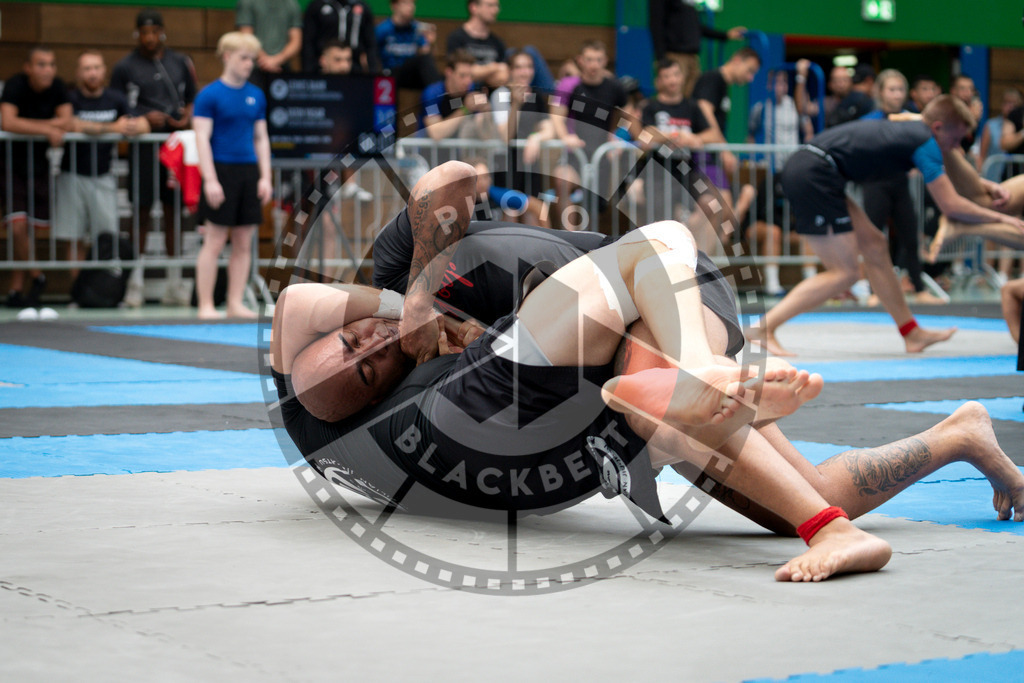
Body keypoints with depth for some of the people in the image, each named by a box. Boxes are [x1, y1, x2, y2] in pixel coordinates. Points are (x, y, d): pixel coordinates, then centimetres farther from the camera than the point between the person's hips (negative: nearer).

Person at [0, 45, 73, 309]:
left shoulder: (57, 87, -6)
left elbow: (66, 123, -15)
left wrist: (28, 125, -21)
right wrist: (46, 128, -29)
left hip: (40, 164, 2)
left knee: (24, 228, 4)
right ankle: (36, 276, 8)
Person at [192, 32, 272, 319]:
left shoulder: (256, 95, 10)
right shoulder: (210, 94, -6)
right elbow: (202, 138, -9)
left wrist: (265, 177, 7)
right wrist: (210, 180, -16)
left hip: (249, 172, 5)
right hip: (222, 170, -5)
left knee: (243, 243, 7)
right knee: (214, 242, -3)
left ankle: (236, 304, 13)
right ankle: (205, 305, 3)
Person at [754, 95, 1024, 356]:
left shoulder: (909, 130, 22)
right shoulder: (924, 142, -5)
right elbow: (951, 205, -7)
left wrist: (984, 186, 36)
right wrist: (999, 217, 3)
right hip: (813, 176, -10)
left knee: (874, 245, 14)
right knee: (844, 273, -7)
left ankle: (912, 334, 20)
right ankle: (765, 328, -11)